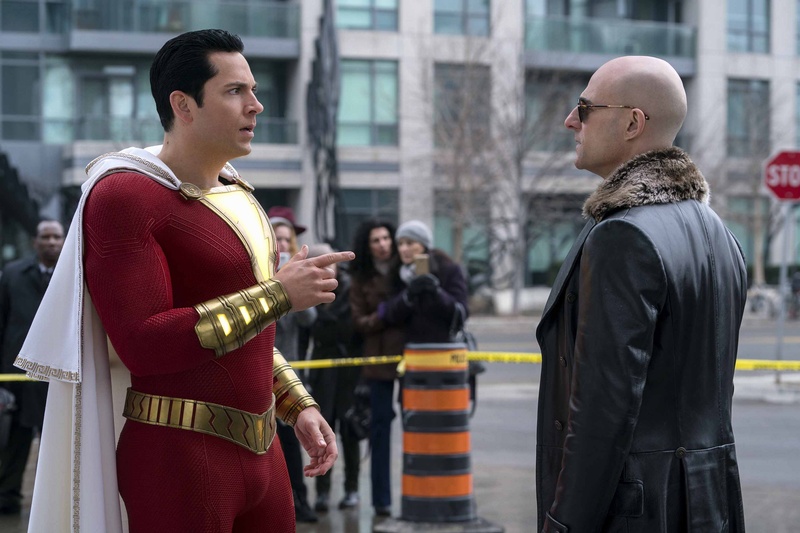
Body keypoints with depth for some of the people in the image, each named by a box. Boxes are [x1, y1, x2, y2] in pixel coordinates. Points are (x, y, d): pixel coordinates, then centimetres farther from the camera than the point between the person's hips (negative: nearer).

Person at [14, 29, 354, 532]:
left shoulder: (237, 195, 15)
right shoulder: (125, 195, -10)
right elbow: (146, 343, -20)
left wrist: (299, 406, 13)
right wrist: (278, 294, -17)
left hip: (259, 448, 8)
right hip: (179, 458, -8)